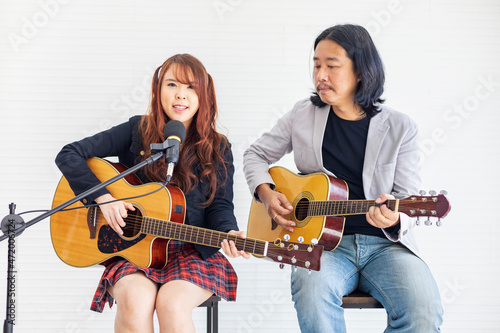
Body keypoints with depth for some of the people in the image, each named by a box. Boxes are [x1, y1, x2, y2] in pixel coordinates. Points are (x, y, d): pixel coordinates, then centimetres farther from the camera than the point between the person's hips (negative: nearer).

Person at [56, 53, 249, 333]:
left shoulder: (217, 149, 5)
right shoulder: (138, 131, 3)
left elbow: (220, 206, 3)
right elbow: (69, 156, 2)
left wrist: (228, 233, -20)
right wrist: (103, 198, -11)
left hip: (192, 253, 0)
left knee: (172, 302, -32)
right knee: (135, 301, -32)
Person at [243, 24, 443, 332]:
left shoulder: (399, 128, 4)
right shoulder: (303, 115, 10)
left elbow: (410, 201, 2)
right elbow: (257, 154, 22)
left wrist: (393, 218, -21)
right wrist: (266, 192, 2)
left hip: (385, 242, 0)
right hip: (323, 241, 0)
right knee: (312, 290, -37)